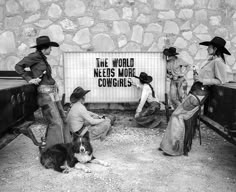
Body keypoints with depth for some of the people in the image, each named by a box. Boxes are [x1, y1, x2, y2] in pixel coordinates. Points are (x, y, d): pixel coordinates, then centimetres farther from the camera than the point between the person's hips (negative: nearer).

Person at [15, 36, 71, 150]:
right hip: (45, 93, -9)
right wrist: (29, 79, -12)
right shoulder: (35, 56, -8)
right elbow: (18, 67, -7)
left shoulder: (42, 58, 15)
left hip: (53, 92, 9)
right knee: (55, 122, -10)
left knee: (62, 119, 13)